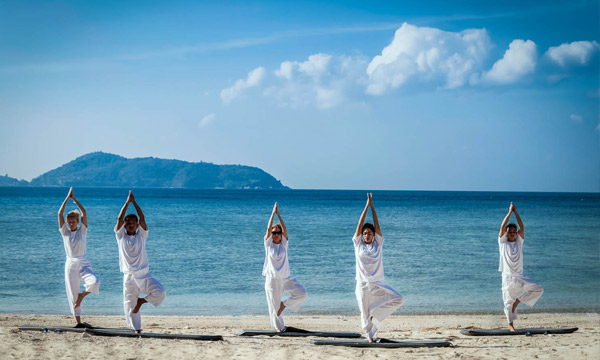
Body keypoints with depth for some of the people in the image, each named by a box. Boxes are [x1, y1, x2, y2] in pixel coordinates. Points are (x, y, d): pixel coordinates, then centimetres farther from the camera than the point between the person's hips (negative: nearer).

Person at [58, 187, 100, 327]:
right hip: (70, 264, 1)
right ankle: (78, 322, 7)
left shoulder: (82, 231, 4)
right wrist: (67, 198, -6)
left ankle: (82, 295, 2)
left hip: (83, 263, -1)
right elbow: (60, 214, -5)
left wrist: (74, 199, -4)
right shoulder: (65, 232, 5)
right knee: (72, 294, 0)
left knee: (95, 282, -27)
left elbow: (84, 213, -6)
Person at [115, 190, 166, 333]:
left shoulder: (141, 236, 6)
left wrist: (134, 202, -9)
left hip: (143, 274, 0)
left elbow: (142, 218, -6)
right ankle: (136, 329, 14)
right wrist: (127, 202, -10)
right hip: (129, 276, 0)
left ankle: (141, 301, 6)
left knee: (160, 292, -19)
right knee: (130, 304, 1)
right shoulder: (121, 236, 5)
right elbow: (119, 219, -7)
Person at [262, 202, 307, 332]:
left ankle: (284, 304, 7)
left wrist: (278, 214, -12)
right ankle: (279, 327, 19)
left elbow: (284, 229, -7)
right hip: (272, 279, -2)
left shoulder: (284, 243, 5)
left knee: (302, 293, -13)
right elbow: (268, 228, -12)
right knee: (274, 305, 1)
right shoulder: (268, 244, 1)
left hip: (285, 278, 2)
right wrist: (273, 213, -14)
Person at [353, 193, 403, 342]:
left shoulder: (378, 244, 7)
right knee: (365, 314, -1)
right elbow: (360, 225, -3)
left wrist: (372, 207, -3)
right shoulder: (358, 244, 5)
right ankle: (370, 337, 15)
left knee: (398, 300, -13)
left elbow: (377, 225, 0)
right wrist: (366, 207, -6)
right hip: (363, 284, -1)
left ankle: (374, 310, 4)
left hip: (377, 284, 1)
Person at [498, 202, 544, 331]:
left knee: (538, 289, -9)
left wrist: (516, 212, -6)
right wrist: (510, 212, -10)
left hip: (520, 277, 3)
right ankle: (510, 324, 7)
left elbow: (521, 227, -1)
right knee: (508, 302, -3)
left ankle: (517, 301, 3)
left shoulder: (519, 242, 10)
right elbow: (502, 227, -9)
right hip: (508, 277, -3)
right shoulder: (503, 242, 3)